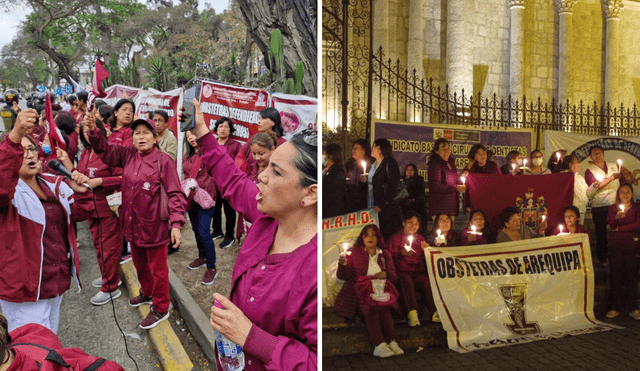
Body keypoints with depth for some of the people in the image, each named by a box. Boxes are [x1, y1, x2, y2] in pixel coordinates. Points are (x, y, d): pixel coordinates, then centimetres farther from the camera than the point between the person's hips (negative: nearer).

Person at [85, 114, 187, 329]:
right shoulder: (128, 155, 3)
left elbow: (175, 194, -18)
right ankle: (147, 293, 50)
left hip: (154, 225, -7)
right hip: (132, 223, 7)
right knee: (140, 264, 26)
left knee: (157, 268, 8)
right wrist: (93, 130, -11)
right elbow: (105, 150, 9)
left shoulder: (163, 161, -16)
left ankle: (160, 309, 25)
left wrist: (176, 223, -27)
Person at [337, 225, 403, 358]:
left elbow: (394, 275, 17)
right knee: (370, 306, -32)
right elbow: (344, 276, 8)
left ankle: (391, 341, -33)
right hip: (363, 286, -2)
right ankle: (379, 344, -38)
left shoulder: (385, 254, 23)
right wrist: (343, 264, -13)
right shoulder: (354, 253, 16)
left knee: (384, 305, -30)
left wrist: (386, 274, -5)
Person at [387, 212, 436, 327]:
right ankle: (412, 313, -38)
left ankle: (435, 312, -28)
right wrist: (402, 253, -16)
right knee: (407, 282, -36)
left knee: (427, 281, -28)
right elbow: (391, 258, 0)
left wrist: (426, 249, 1)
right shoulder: (395, 238, 9)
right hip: (402, 271, -3)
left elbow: (425, 259, 21)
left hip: (418, 271, 3)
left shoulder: (420, 238, 23)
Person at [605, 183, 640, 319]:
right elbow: (611, 225, -7)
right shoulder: (613, 208, 7)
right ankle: (615, 308, 7)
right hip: (616, 245, 1)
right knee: (616, 276, 1)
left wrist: (620, 228, -6)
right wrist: (617, 217, -27)